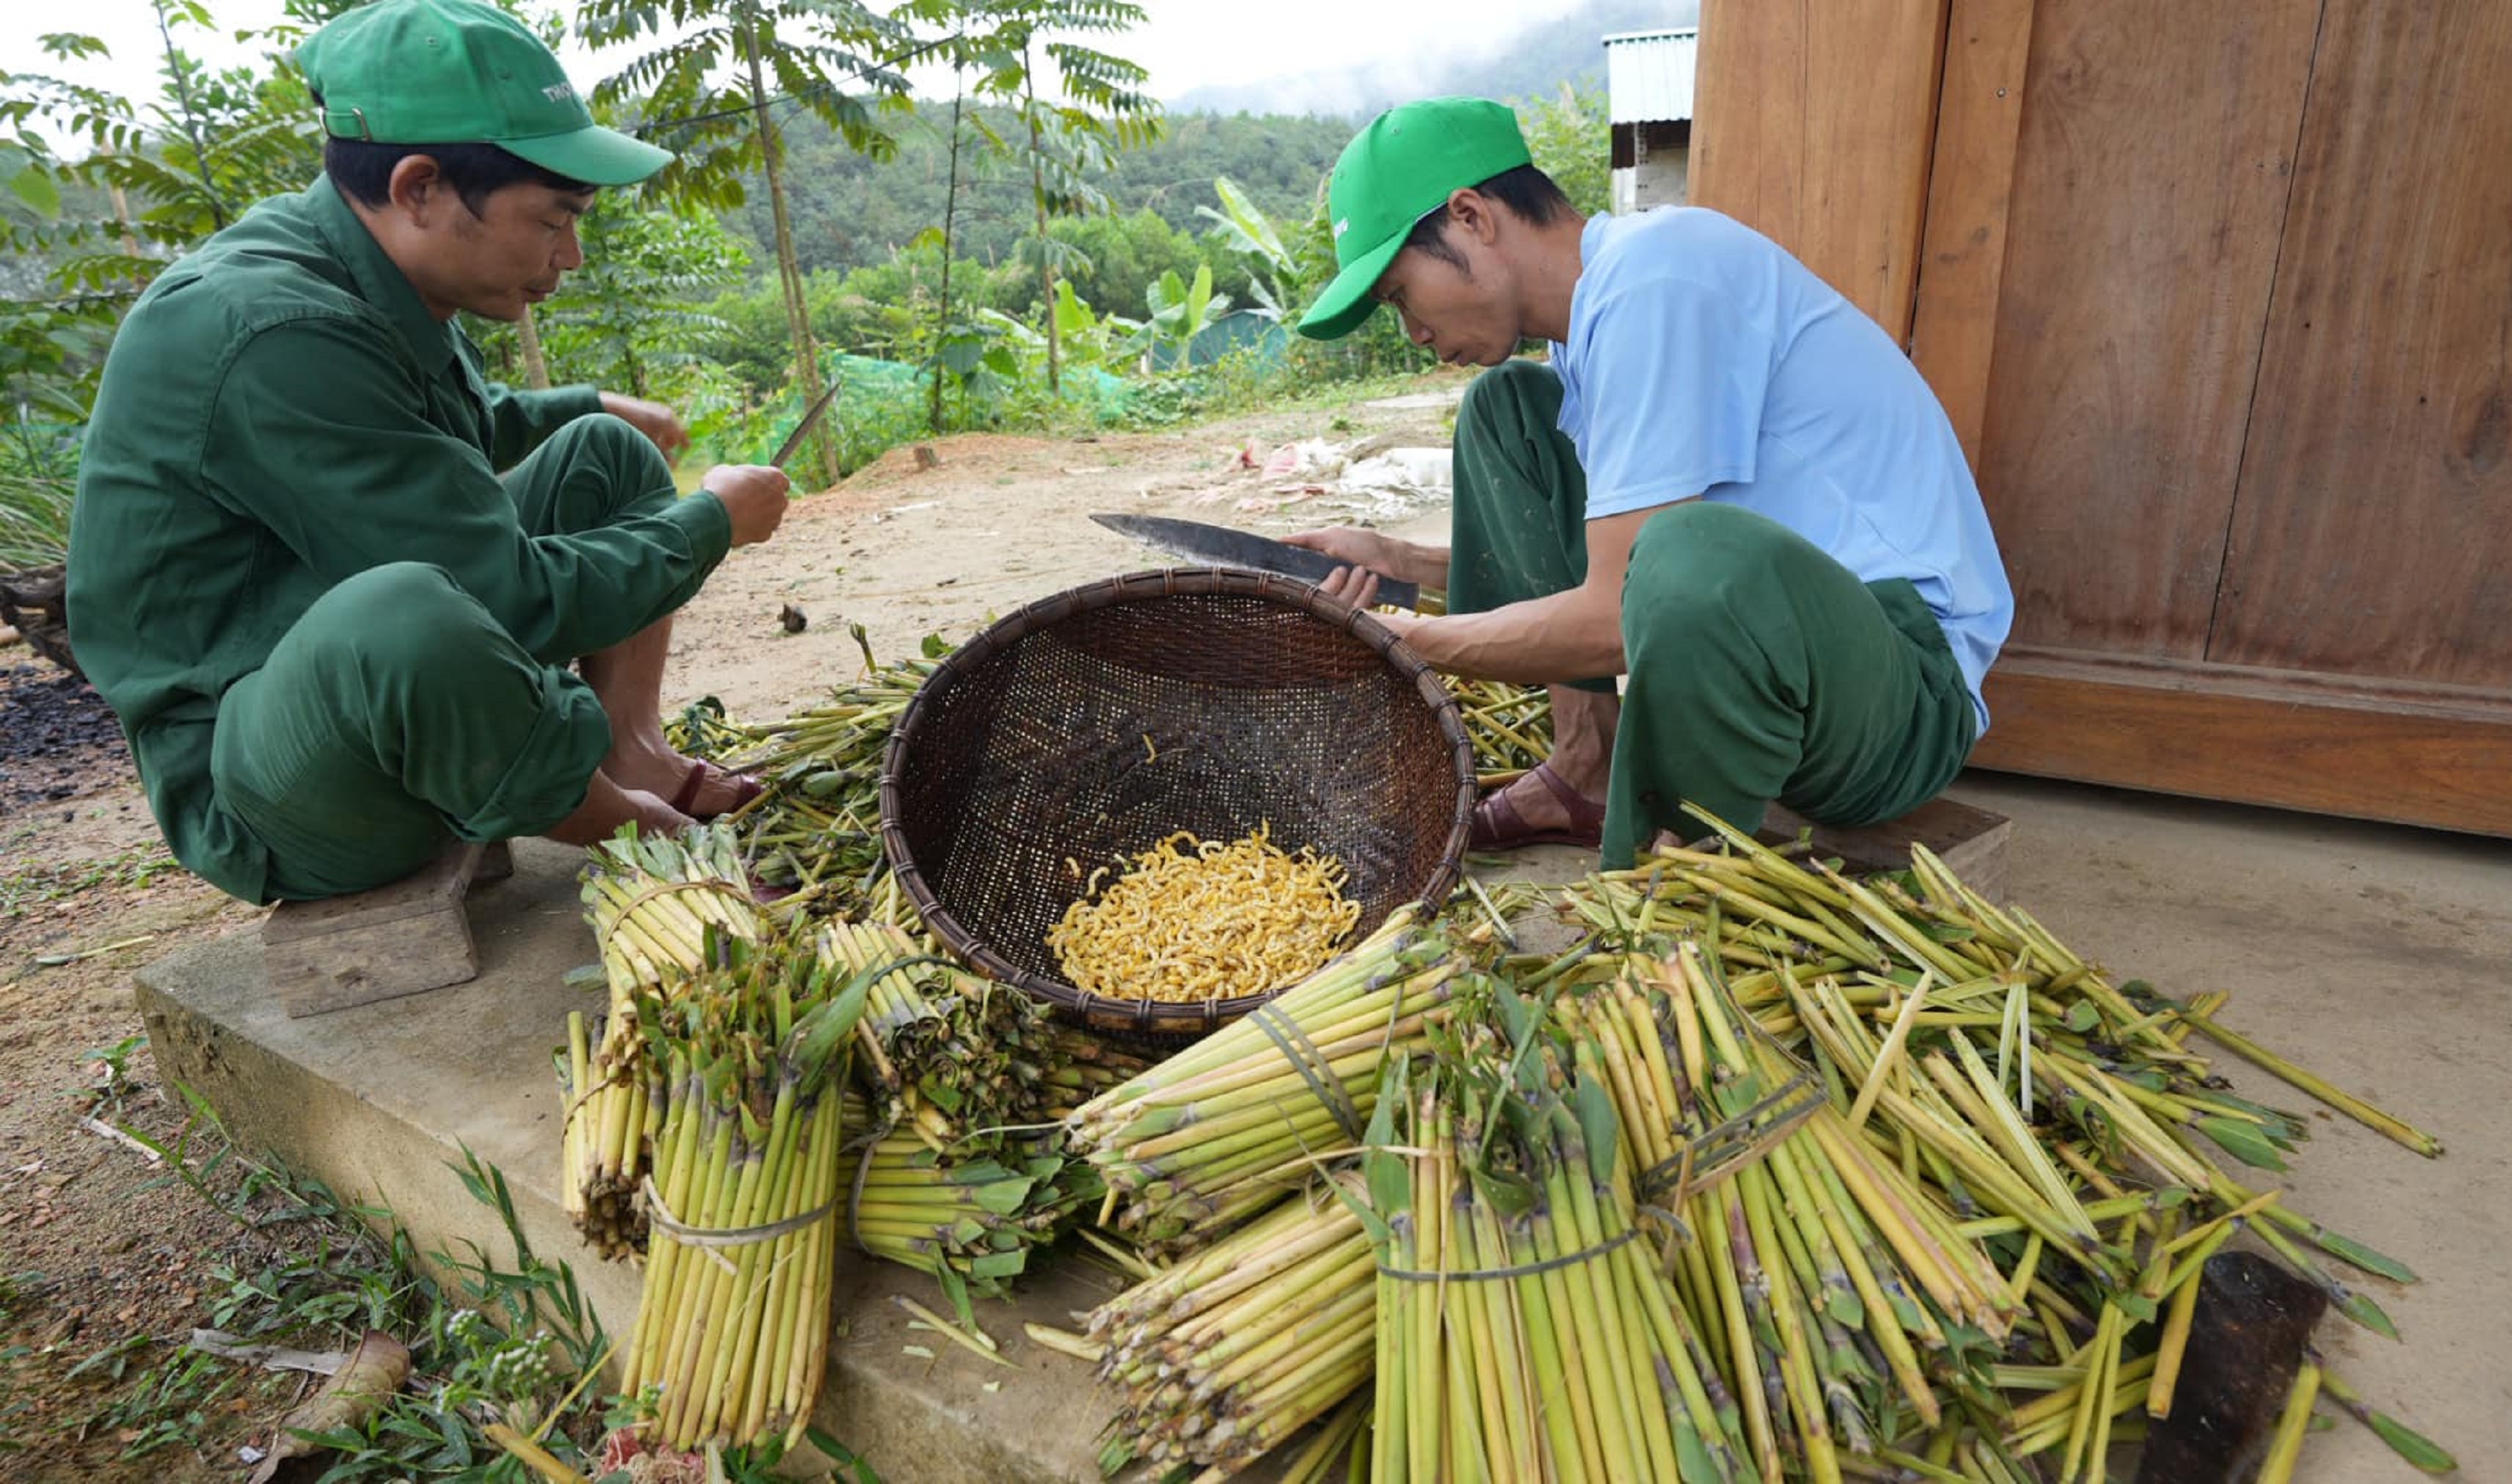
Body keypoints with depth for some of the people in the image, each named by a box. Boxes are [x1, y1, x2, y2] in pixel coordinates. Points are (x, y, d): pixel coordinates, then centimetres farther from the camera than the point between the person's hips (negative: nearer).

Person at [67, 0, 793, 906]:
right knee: (402, 614, -42)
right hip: (263, 797, -10)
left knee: (609, 455, 10)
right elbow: (516, 604, -26)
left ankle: (633, 759, -6)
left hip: (398, 693, 10)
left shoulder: (371, 287, 1)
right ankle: (590, 811, -12)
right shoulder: (275, 336, -27)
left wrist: (590, 408, 27)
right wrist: (711, 521, -13)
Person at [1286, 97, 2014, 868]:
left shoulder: (1649, 280, -20)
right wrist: (1396, 562, 7)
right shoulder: (1594, 294, 10)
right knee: (1506, 405, 10)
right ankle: (1587, 769, 6)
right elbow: (1599, 567, 18)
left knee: (1697, 557, -43)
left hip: (1908, 687, -9)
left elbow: (1612, 620, -24)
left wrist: (1406, 640, -11)